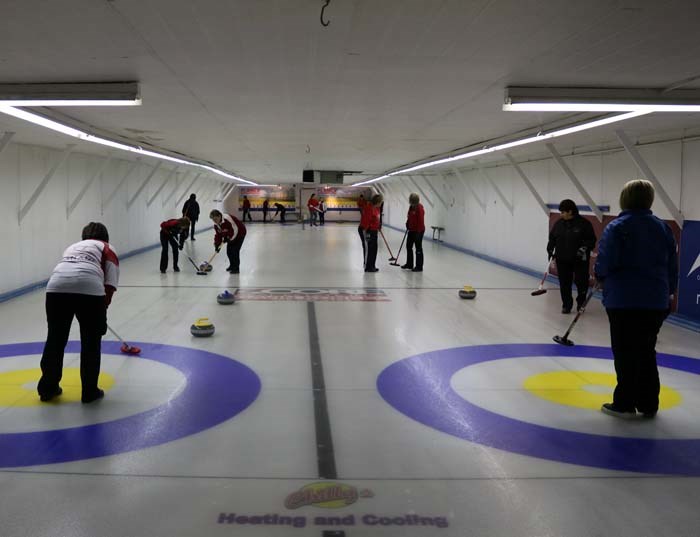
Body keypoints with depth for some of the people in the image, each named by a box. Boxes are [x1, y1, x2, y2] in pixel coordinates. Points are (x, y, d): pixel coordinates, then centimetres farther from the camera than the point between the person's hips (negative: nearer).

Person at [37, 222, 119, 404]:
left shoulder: (72, 247, 38)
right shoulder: (107, 249, 24)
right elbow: (110, 284, 10)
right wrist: (102, 309, 21)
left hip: (56, 286, 4)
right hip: (89, 287, -3)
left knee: (55, 339, 18)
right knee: (91, 342, 12)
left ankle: (47, 388, 29)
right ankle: (90, 391, 19)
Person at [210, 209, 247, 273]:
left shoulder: (227, 219, -35)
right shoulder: (216, 225, -6)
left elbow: (235, 230, -31)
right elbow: (217, 235, 0)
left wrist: (229, 238, -24)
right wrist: (217, 245, -9)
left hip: (239, 233, -8)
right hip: (231, 235, 8)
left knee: (235, 251, -15)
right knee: (228, 250, 6)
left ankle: (236, 268, -8)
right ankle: (232, 265, 26)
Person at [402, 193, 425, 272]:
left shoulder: (419, 208, -20)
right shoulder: (411, 207, 6)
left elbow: (421, 221, -22)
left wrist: (418, 232, -22)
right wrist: (408, 226, 16)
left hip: (418, 231, -9)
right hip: (411, 230, 9)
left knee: (418, 248, -1)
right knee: (408, 246, 15)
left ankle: (419, 267, 6)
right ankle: (409, 264, 27)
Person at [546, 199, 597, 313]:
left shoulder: (583, 223, -9)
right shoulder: (559, 223, 4)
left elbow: (591, 239, -7)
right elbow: (552, 238, 13)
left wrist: (585, 248, -20)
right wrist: (550, 250, 2)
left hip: (580, 260, -3)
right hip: (562, 260, 4)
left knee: (581, 282, 1)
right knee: (564, 283, 5)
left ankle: (581, 303, 22)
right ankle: (566, 305, 16)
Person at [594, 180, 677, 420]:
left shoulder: (617, 227, -9)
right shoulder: (663, 227, 8)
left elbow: (605, 262, -16)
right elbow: (672, 265, 11)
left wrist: (600, 277, 5)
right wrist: (669, 292, 22)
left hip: (623, 300, -5)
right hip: (656, 301, 5)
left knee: (625, 353, 3)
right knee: (647, 352, 14)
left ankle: (625, 404, 8)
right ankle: (648, 404, 20)